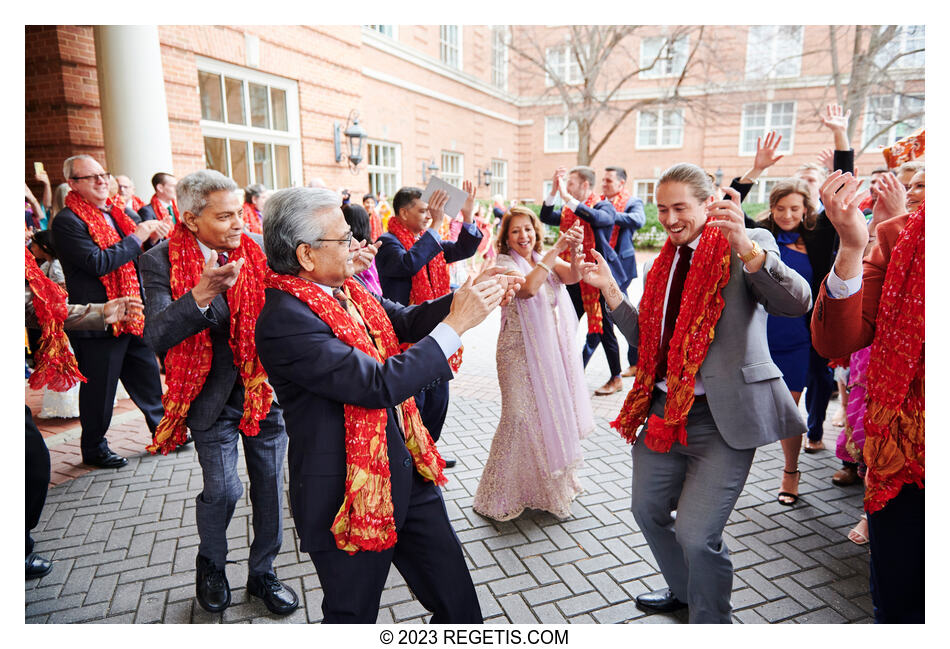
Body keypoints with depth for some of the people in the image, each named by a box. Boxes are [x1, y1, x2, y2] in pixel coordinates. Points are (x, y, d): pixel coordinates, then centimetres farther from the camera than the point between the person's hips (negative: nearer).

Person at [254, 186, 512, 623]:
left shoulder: (346, 288, 1)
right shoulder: (284, 320, -26)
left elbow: (406, 321, 7)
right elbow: (378, 385, -30)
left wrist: (464, 297, -11)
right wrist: (456, 325, -26)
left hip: (407, 472, 8)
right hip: (350, 494, -7)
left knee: (455, 596, 21)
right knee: (353, 613, 19)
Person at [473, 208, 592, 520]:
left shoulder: (546, 260, 7)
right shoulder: (505, 263, -9)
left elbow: (573, 276, -12)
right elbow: (527, 287, -30)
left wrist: (574, 250, -30)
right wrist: (556, 250, -30)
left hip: (552, 353, 6)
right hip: (520, 355, -5)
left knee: (553, 416, 14)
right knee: (521, 420, -3)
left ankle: (553, 485, 36)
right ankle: (500, 497, 14)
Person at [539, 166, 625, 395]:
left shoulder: (604, 206, -8)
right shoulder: (569, 211, 11)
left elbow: (597, 219, -30)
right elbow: (545, 217, 0)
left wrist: (567, 197, -30)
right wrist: (553, 191, -10)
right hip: (574, 278, 7)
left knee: (604, 329, 3)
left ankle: (616, 379, 20)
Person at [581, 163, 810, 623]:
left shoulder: (749, 245, -6)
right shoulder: (665, 262, 13)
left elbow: (796, 302, -23)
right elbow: (645, 338, 12)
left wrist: (745, 245, -37)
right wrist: (608, 288, 3)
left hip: (723, 418, -7)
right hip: (664, 410, 7)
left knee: (696, 533, -8)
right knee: (647, 511, 19)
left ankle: (711, 623, 24)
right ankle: (683, 591, 47)